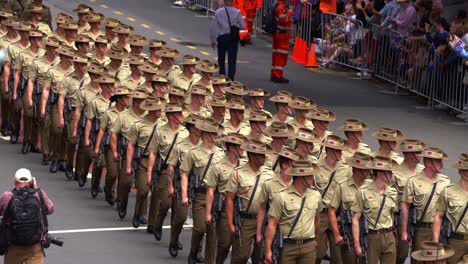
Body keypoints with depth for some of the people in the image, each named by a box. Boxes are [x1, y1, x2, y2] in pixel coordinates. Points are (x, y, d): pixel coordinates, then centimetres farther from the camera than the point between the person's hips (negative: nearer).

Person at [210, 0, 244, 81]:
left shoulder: (218, 12, -5)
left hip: (222, 38, 1)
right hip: (233, 39, -1)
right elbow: (242, 26, -4)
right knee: (232, 60, 3)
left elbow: (214, 27, -2)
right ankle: (231, 79, -1)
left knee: (221, 60, 17)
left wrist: (213, 40, 7)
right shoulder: (237, 12, -8)